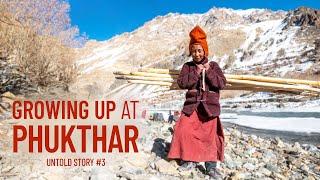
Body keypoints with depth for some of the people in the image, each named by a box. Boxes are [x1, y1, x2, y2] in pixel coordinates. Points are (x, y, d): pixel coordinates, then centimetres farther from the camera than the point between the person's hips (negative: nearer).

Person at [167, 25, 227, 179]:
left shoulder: (213, 66, 6)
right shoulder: (188, 66, 7)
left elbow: (222, 83, -4)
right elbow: (181, 83, -7)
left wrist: (209, 72, -12)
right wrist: (196, 73, -12)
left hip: (209, 105, -1)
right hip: (192, 104, 1)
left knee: (211, 134, -1)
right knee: (184, 131, -10)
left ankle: (211, 165, 12)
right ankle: (190, 160, 10)